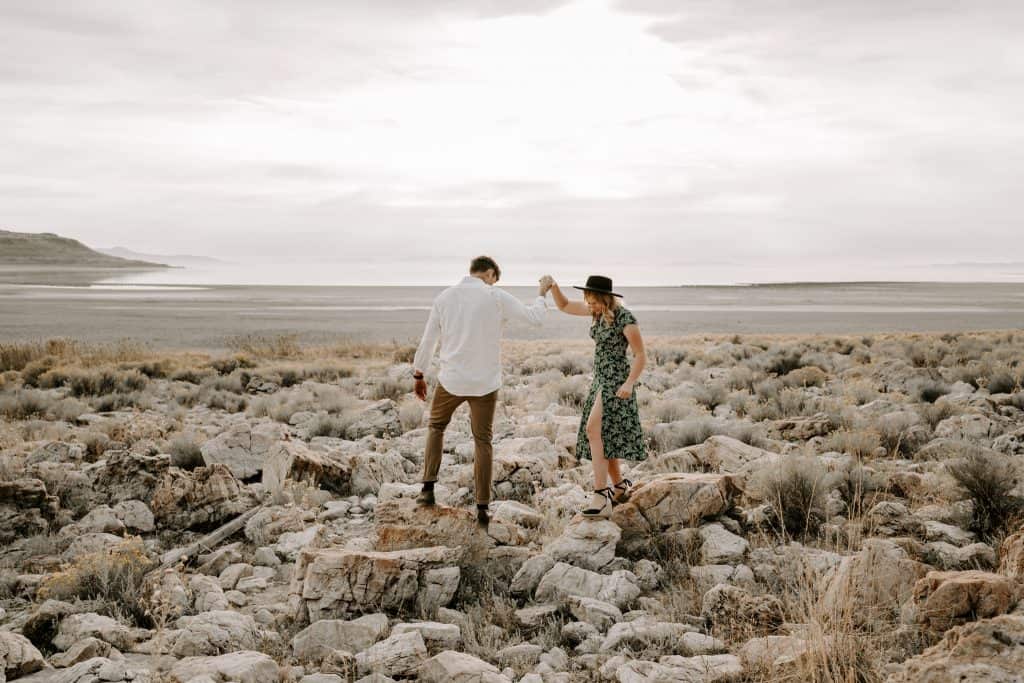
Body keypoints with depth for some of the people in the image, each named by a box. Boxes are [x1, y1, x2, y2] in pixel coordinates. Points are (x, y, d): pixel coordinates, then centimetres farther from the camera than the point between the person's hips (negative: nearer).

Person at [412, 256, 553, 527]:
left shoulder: (445, 297, 1)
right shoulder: (497, 297, -8)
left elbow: (428, 338, 6)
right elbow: (535, 318, 1)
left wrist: (418, 374, 17)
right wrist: (542, 292, 19)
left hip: (451, 380, 2)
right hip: (485, 383, -2)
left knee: (436, 426, 24)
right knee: (482, 441, 9)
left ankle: (428, 487, 14)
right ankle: (482, 507, 8)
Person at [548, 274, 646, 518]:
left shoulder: (625, 317, -18)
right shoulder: (600, 309, 5)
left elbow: (641, 356, -15)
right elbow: (564, 306, 13)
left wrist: (630, 384, -27)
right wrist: (553, 286, -6)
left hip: (616, 381, -9)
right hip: (601, 380, 9)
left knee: (593, 430, -23)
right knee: (604, 437, 13)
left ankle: (601, 498, -26)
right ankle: (620, 487, 32)